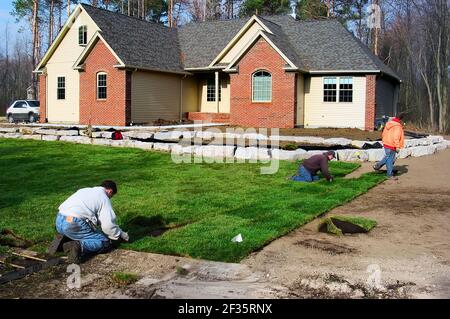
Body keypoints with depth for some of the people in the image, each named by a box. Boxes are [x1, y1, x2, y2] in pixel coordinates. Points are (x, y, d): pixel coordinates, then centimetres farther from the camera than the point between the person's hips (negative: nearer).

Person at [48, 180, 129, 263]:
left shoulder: (85, 190, 26)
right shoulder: (104, 198, 4)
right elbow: (108, 225, -5)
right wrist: (122, 235, 12)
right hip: (74, 224, -8)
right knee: (105, 242, 1)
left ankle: (63, 240, 8)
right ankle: (79, 246, -20)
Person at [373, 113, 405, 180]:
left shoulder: (388, 123, 7)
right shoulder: (397, 126, -20)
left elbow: (384, 133, 17)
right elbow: (396, 138, -27)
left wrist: (384, 141, 27)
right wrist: (397, 147, -23)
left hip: (386, 144, 9)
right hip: (391, 146, -9)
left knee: (387, 157, 27)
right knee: (390, 160, 1)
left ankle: (377, 166, 30)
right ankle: (390, 175, 11)